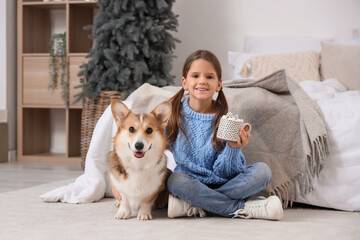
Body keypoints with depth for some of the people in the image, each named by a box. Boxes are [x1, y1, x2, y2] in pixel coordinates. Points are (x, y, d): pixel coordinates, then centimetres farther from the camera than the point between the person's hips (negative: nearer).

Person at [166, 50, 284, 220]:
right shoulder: (174, 114, -5)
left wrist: (233, 148, -26)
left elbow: (225, 173, -7)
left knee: (262, 170, -20)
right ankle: (244, 208, -22)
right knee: (176, 180, -34)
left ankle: (195, 207, -24)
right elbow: (183, 162, -8)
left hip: (226, 185, 2)